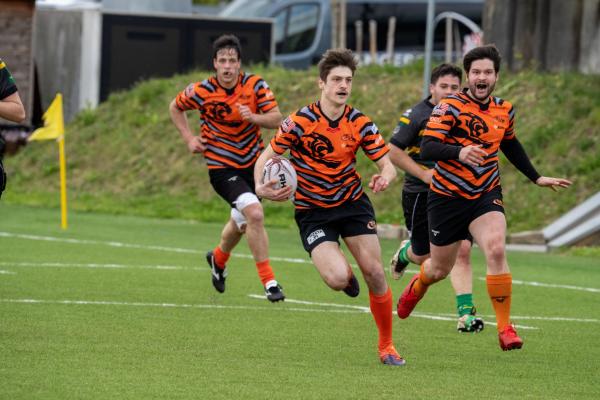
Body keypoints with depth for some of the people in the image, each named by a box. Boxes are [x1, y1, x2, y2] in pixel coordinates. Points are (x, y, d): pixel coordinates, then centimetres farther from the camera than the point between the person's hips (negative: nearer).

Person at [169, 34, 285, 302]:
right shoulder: (201, 92, -13)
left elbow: (276, 119, -12)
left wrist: (253, 117, -30)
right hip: (221, 167, -4)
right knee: (255, 213, -25)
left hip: (252, 163, 4)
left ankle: (218, 259, 54)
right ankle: (268, 280, -18)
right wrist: (189, 138, -3)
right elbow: (175, 107, 7)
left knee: (242, 222, 21)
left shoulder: (255, 85, -9)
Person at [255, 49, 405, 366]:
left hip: (352, 202, 3)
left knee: (374, 273, -7)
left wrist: (384, 177, -30)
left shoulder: (361, 123, -6)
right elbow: (268, 156, -6)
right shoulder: (300, 121, -15)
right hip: (313, 212, -3)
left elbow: (387, 163, -5)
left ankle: (386, 346, 11)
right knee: (338, 278, -22)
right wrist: (260, 187, -26)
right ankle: (346, 276, 20)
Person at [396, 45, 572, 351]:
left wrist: (537, 178, 27)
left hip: (486, 195, 2)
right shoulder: (450, 107, -14)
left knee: (496, 250, -24)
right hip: (448, 196, -2)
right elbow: (427, 148, -24)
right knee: (439, 269, 10)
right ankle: (416, 287, 49)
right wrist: (459, 152, -43)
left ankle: (505, 327, -17)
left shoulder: (504, 111, 4)